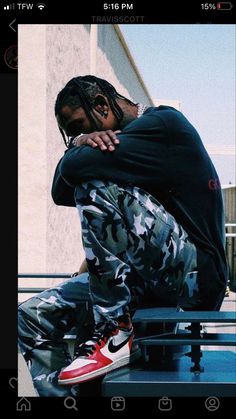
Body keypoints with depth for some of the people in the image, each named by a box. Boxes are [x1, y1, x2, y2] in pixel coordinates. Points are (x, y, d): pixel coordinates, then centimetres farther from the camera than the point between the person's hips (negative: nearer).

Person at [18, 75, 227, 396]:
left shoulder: (164, 122, -7)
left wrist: (79, 149, 4)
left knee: (95, 182, -25)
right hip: (147, 280, 9)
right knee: (32, 318, -2)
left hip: (195, 274, -9)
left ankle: (113, 333, -21)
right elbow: (61, 194, 10)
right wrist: (81, 142, -6)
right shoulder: (116, 144, 20)